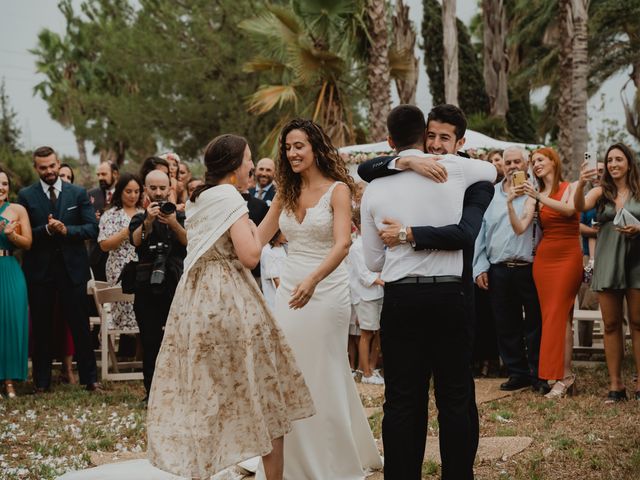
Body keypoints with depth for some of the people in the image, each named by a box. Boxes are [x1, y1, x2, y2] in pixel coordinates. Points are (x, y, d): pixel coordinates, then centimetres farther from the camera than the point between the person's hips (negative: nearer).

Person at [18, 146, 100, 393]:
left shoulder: (78, 193, 4)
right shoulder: (26, 195, 1)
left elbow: (92, 229, -2)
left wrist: (66, 230, -17)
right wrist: (46, 230, -19)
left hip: (72, 268, 0)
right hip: (39, 269, 0)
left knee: (80, 326, 3)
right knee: (41, 329, 7)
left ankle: (90, 378, 11)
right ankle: (41, 382, 16)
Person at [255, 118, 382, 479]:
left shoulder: (337, 189, -8)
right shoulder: (287, 193, 10)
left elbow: (342, 243, -21)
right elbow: (259, 237, 13)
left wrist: (313, 280, -36)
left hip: (326, 290, -5)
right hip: (290, 290, 5)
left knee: (325, 378, 0)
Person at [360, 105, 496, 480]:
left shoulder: (375, 188, 4)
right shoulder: (452, 168, 0)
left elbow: (373, 262, 10)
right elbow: (492, 171, 24)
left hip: (400, 298, 1)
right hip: (449, 294, -1)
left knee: (402, 400, 6)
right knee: (455, 399, 7)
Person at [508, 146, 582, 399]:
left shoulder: (571, 188, 3)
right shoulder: (534, 195, 11)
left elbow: (569, 209, -19)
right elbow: (520, 228, 1)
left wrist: (539, 196, -24)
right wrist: (509, 204, -13)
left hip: (568, 256, -4)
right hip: (544, 257, 4)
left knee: (557, 314, -11)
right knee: (561, 315, 2)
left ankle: (563, 375, -10)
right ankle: (566, 375, 4)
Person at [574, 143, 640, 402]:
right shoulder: (601, 192, 7)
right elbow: (580, 206, -12)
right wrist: (580, 184, -30)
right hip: (607, 263, 2)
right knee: (611, 325, 3)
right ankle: (615, 384, 7)